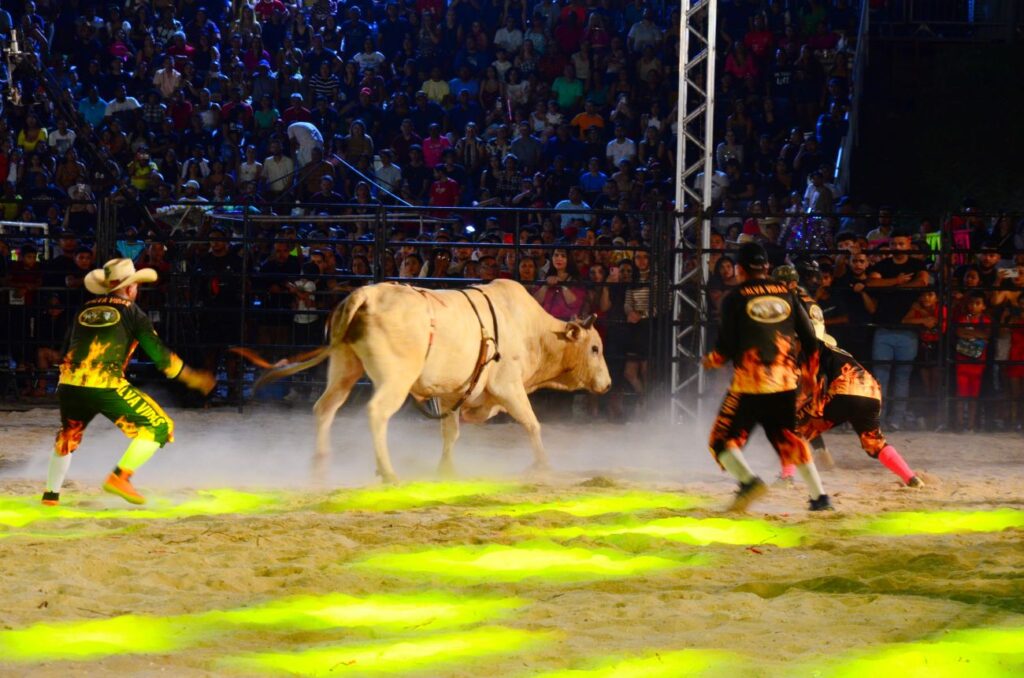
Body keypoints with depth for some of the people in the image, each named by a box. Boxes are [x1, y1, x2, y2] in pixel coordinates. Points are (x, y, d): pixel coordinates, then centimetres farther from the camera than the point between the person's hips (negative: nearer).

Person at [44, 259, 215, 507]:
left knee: (69, 433, 32)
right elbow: (158, 354, 5)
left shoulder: (85, 310, 20)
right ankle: (119, 477, -8)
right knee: (159, 427, 4)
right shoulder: (132, 312, 7)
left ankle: (51, 494, 31)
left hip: (68, 384, 6)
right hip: (105, 387, -6)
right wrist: (191, 377, 13)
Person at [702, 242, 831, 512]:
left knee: (722, 440, 5)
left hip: (749, 383, -4)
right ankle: (819, 496, 10)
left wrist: (710, 361, 14)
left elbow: (727, 347, -7)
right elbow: (810, 340, 7)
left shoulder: (735, 299, -3)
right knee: (789, 438, 20)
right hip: (786, 383, 4)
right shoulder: (788, 294, 8)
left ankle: (748, 480, -22)